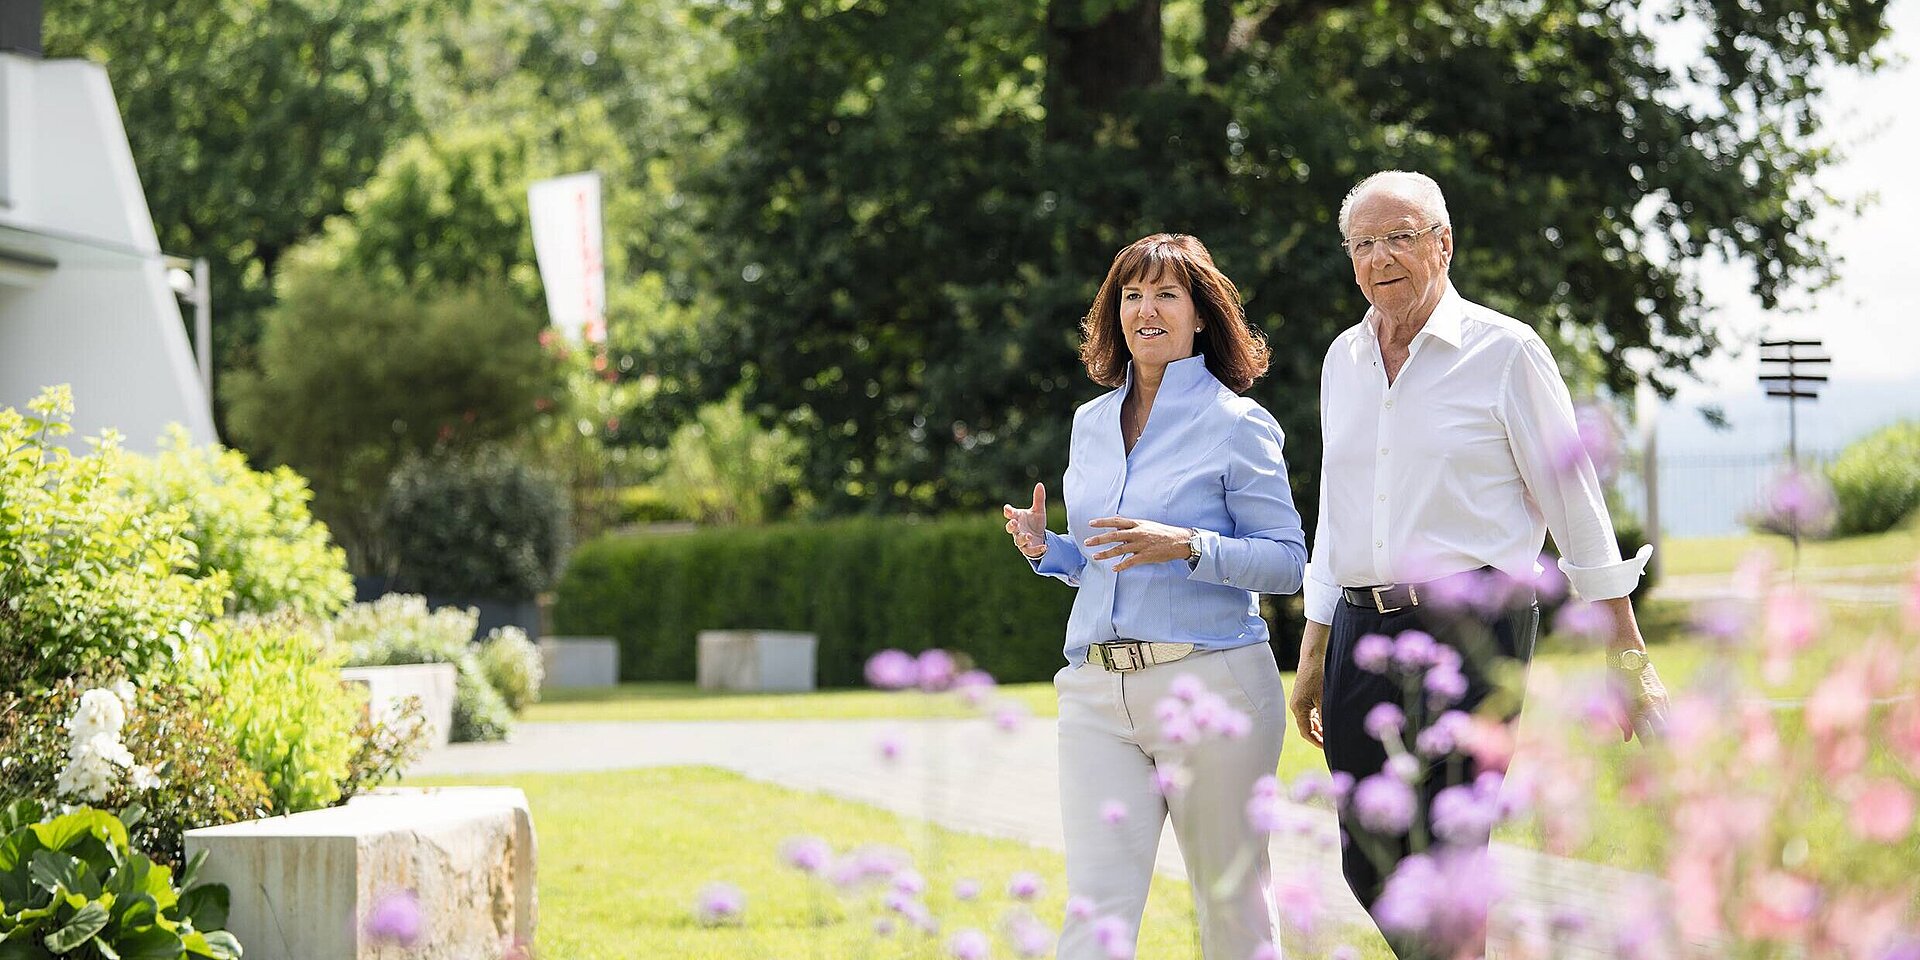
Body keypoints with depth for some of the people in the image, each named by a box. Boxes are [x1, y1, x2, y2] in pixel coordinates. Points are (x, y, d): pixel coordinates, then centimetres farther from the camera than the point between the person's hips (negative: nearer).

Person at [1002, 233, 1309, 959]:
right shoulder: (1091, 423, 16)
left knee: (1230, 900, 5)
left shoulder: (1236, 425, -1)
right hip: (1098, 689, 4)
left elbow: (1287, 562, -4)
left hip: (1209, 683, -4)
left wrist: (1188, 547, -19)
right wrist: (1047, 550, 4)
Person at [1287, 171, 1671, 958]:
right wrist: (1312, 656, 20)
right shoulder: (1344, 359, 14)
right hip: (1364, 629, 6)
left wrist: (1629, 658, -3)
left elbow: (1577, 507, -1)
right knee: (1369, 862, 5)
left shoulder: (1505, 351, -3)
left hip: (1471, 626, -6)